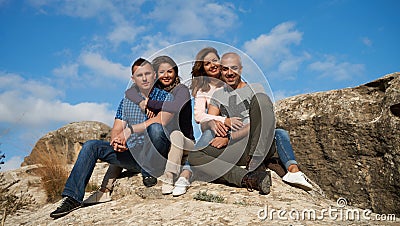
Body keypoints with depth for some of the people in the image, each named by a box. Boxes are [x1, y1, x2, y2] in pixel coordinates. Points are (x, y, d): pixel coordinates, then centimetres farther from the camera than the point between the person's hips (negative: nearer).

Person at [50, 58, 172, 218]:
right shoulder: (126, 102, 15)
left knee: (154, 127, -35)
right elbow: (116, 130, 9)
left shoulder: (164, 97, 0)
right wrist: (117, 141, -16)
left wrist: (130, 129, -24)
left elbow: (162, 120, -21)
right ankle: (73, 197, -10)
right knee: (91, 146, -8)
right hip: (131, 153, 5)